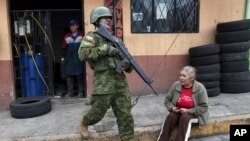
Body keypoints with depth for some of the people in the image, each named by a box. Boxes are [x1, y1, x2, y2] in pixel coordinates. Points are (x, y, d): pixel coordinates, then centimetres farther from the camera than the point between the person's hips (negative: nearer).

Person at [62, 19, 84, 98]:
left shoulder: (81, 35, 3)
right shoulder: (67, 36, 9)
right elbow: (64, 48, 12)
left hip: (79, 59, -2)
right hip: (69, 59, 2)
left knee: (79, 75, 2)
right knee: (69, 75, 3)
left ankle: (80, 92, 11)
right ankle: (70, 92, 11)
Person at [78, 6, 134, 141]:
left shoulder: (116, 39, 20)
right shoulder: (91, 37, 2)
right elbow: (83, 54, -15)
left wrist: (128, 65, -1)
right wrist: (105, 49, -16)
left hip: (120, 79, 5)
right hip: (103, 80, -5)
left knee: (125, 113, 5)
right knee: (98, 111, 7)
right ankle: (84, 123, 39)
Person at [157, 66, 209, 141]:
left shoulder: (200, 88, -15)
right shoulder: (176, 85, -6)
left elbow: (204, 107, -13)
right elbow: (167, 100, 6)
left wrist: (188, 111, -21)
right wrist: (172, 108, -14)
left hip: (194, 114, -3)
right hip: (178, 112, 3)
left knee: (184, 118, -34)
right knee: (170, 116, -27)